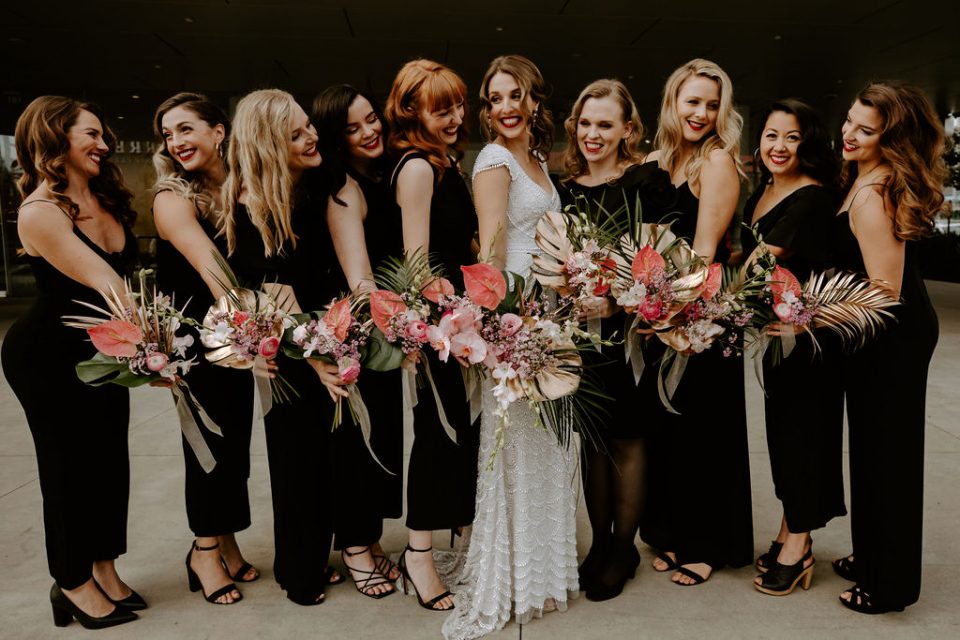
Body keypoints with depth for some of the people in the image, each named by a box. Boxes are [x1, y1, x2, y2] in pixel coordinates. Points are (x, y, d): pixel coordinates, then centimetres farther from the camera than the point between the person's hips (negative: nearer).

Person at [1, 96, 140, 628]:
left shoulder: (107, 200, 1)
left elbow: (123, 275, -3)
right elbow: (102, 282, -30)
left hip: (102, 350, 7)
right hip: (47, 358, -7)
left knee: (110, 457, 11)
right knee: (69, 463, 6)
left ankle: (104, 570, 28)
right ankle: (73, 583, 25)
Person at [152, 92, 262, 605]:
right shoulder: (173, 200, -17)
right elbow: (212, 268, -32)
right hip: (194, 342, -5)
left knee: (237, 437, 13)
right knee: (209, 438, 5)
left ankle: (223, 542, 31)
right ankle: (206, 549, 25)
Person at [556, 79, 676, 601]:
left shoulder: (649, 181, -5)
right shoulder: (564, 189, 9)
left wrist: (616, 300, -20)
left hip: (630, 330, -4)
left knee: (626, 439, 6)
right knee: (591, 438, 13)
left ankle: (624, 548, 25)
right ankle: (600, 542, 29)